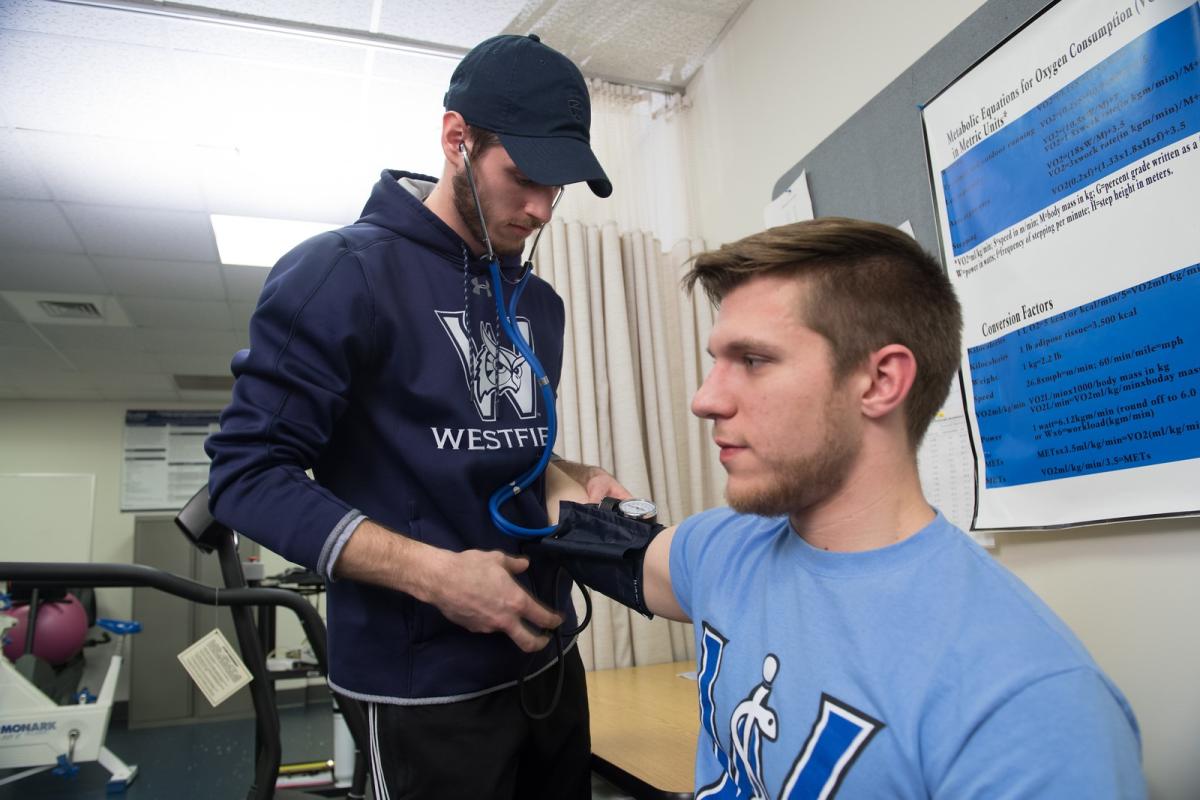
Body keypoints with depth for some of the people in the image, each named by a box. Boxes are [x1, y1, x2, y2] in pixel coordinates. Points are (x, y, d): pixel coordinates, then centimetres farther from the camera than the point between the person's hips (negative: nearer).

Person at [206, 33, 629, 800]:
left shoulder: (539, 302, 8)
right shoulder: (342, 272, -13)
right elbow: (249, 471, -15)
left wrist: (573, 476, -4)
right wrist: (433, 573, -23)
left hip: (547, 652, 7)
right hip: (428, 680, -7)